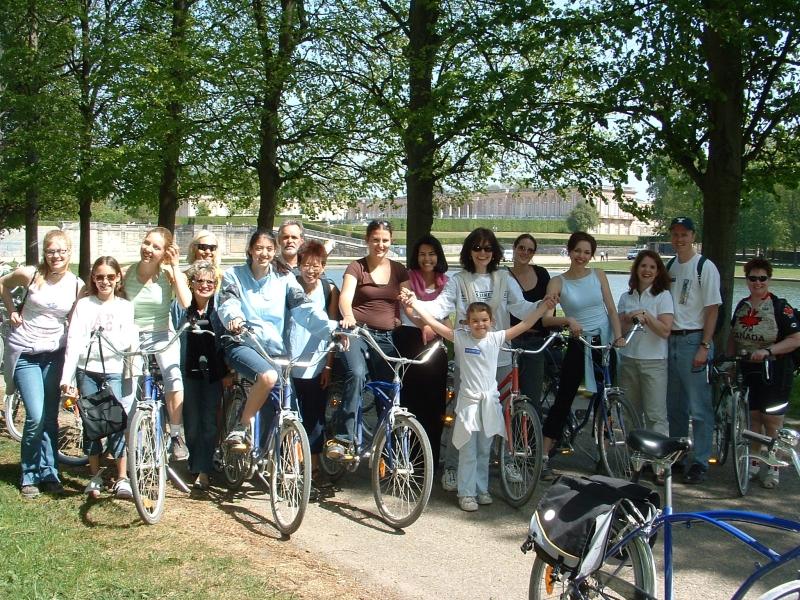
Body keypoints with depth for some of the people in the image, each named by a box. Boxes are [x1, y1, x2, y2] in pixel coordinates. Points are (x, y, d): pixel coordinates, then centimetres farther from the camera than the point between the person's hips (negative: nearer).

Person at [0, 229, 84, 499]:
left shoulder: (77, 285, -3)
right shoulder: (30, 275, -9)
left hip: (54, 354, 2)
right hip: (24, 353, -2)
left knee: (50, 417, 6)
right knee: (36, 416, -12)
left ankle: (49, 474, 18)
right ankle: (29, 476, 6)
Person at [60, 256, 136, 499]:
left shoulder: (126, 306, 9)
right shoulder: (84, 305, 6)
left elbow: (130, 338, 5)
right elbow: (74, 340, -1)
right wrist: (67, 377, -9)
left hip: (114, 370, 0)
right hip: (87, 370, 0)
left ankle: (122, 478, 0)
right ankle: (95, 476, 17)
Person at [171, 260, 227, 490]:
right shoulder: (180, 307, 0)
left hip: (214, 372, 0)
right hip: (189, 371, 0)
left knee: (209, 422, -1)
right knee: (192, 422, 3)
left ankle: (203, 471, 5)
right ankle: (195, 465, 22)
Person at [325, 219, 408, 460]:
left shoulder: (398, 270, 13)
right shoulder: (357, 267, 2)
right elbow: (345, 296, -15)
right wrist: (348, 316, -37)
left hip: (386, 338, 4)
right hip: (358, 333, -4)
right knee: (356, 374, -31)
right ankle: (342, 439, -34)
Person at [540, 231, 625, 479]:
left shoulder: (598, 275, 5)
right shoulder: (558, 282, -3)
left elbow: (612, 309, 4)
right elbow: (546, 318, -13)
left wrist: (618, 336, -10)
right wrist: (568, 320, -30)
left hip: (605, 342, 3)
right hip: (579, 344, -3)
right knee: (563, 400, -4)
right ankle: (544, 457, -2)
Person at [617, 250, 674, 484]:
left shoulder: (663, 296, -1)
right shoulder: (626, 297, 11)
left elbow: (665, 331, -9)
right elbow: (619, 329, 6)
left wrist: (646, 316, -21)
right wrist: (630, 318, -13)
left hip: (653, 362, -4)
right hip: (628, 360, 4)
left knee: (656, 415, -7)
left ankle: (660, 466, -6)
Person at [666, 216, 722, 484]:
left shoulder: (705, 267, -7)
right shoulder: (669, 266, 13)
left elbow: (712, 309, -9)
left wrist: (704, 347, -14)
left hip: (694, 341, -7)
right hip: (670, 340, 7)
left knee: (699, 407, -4)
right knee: (674, 406, 14)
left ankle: (700, 462, 3)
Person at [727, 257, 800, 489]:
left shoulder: (780, 307, -9)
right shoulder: (742, 306, 10)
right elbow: (733, 337, 20)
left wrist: (767, 351, -24)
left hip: (774, 371, -5)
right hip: (747, 370, 5)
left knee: (772, 421, -1)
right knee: (752, 416, 11)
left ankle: (772, 467, 9)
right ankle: (753, 462, 22)